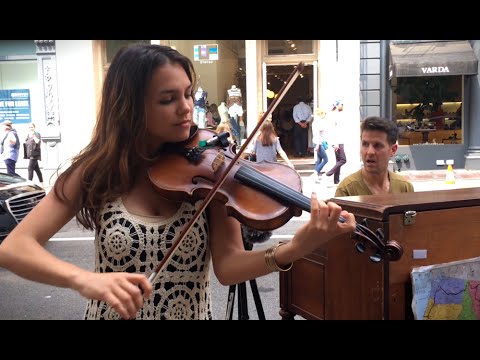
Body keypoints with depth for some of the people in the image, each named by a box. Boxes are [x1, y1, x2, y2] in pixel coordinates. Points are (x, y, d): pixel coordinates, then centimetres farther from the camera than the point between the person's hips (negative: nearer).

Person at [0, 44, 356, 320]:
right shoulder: (97, 170, -6)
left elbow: (227, 265, -14)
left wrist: (294, 249, -32)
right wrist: (85, 278, -30)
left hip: (193, 311, 0)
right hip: (108, 312, 1)